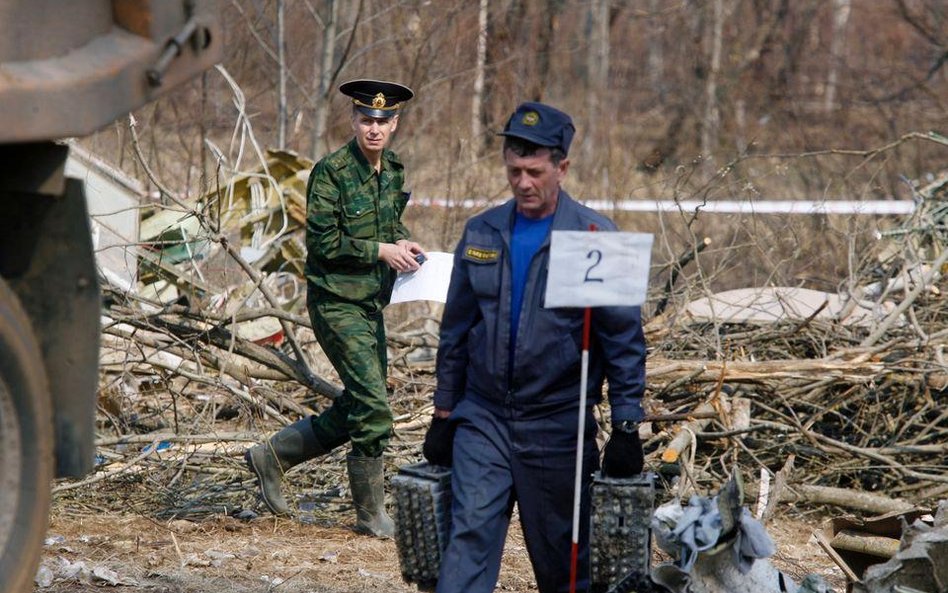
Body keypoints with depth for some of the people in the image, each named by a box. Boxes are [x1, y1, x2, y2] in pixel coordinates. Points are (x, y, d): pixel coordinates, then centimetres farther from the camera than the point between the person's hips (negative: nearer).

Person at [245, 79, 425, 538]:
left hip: (371, 305, 8)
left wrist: (403, 244, 3)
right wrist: (380, 250, -18)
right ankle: (371, 514, 2)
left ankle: (271, 456, 28)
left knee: (356, 410, 12)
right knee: (373, 407, -10)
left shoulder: (393, 172, 9)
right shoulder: (332, 172, -14)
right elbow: (322, 243, -17)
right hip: (336, 304, -8)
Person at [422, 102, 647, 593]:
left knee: (562, 553, 7)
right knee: (470, 534, -9)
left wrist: (625, 427, -8)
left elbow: (624, 338, -5)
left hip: (557, 423, -3)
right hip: (482, 416, 3)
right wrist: (443, 414, 12)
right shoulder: (482, 233, 6)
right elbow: (456, 329, 13)